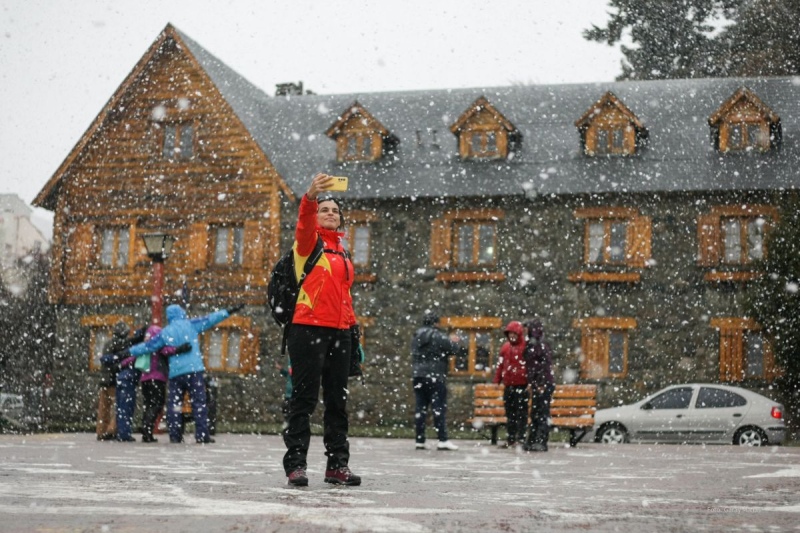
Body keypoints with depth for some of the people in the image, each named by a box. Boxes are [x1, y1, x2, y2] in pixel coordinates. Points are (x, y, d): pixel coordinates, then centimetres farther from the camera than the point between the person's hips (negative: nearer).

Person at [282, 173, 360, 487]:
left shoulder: (341, 250, 19)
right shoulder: (309, 243, -1)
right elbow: (305, 225, -24)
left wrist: (352, 326, 19)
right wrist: (310, 197, -43)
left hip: (339, 331, 7)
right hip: (309, 329, -7)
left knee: (337, 400, 9)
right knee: (305, 399, -6)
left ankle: (337, 464, 15)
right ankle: (296, 464, -2)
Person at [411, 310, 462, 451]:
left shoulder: (416, 337, 11)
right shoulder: (439, 336, -10)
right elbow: (454, 348, -10)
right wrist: (454, 342, 15)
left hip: (417, 376, 6)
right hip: (435, 377, -6)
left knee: (420, 408, 7)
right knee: (439, 407, -4)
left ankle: (420, 441, 7)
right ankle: (442, 440, -8)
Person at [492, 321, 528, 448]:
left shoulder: (526, 347, -6)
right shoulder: (505, 347, 12)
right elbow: (500, 364, 17)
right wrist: (497, 380, 14)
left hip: (522, 385, -6)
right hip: (508, 385, 6)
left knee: (521, 413, -3)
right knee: (510, 413, 11)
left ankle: (521, 438, -1)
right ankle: (511, 439, 17)